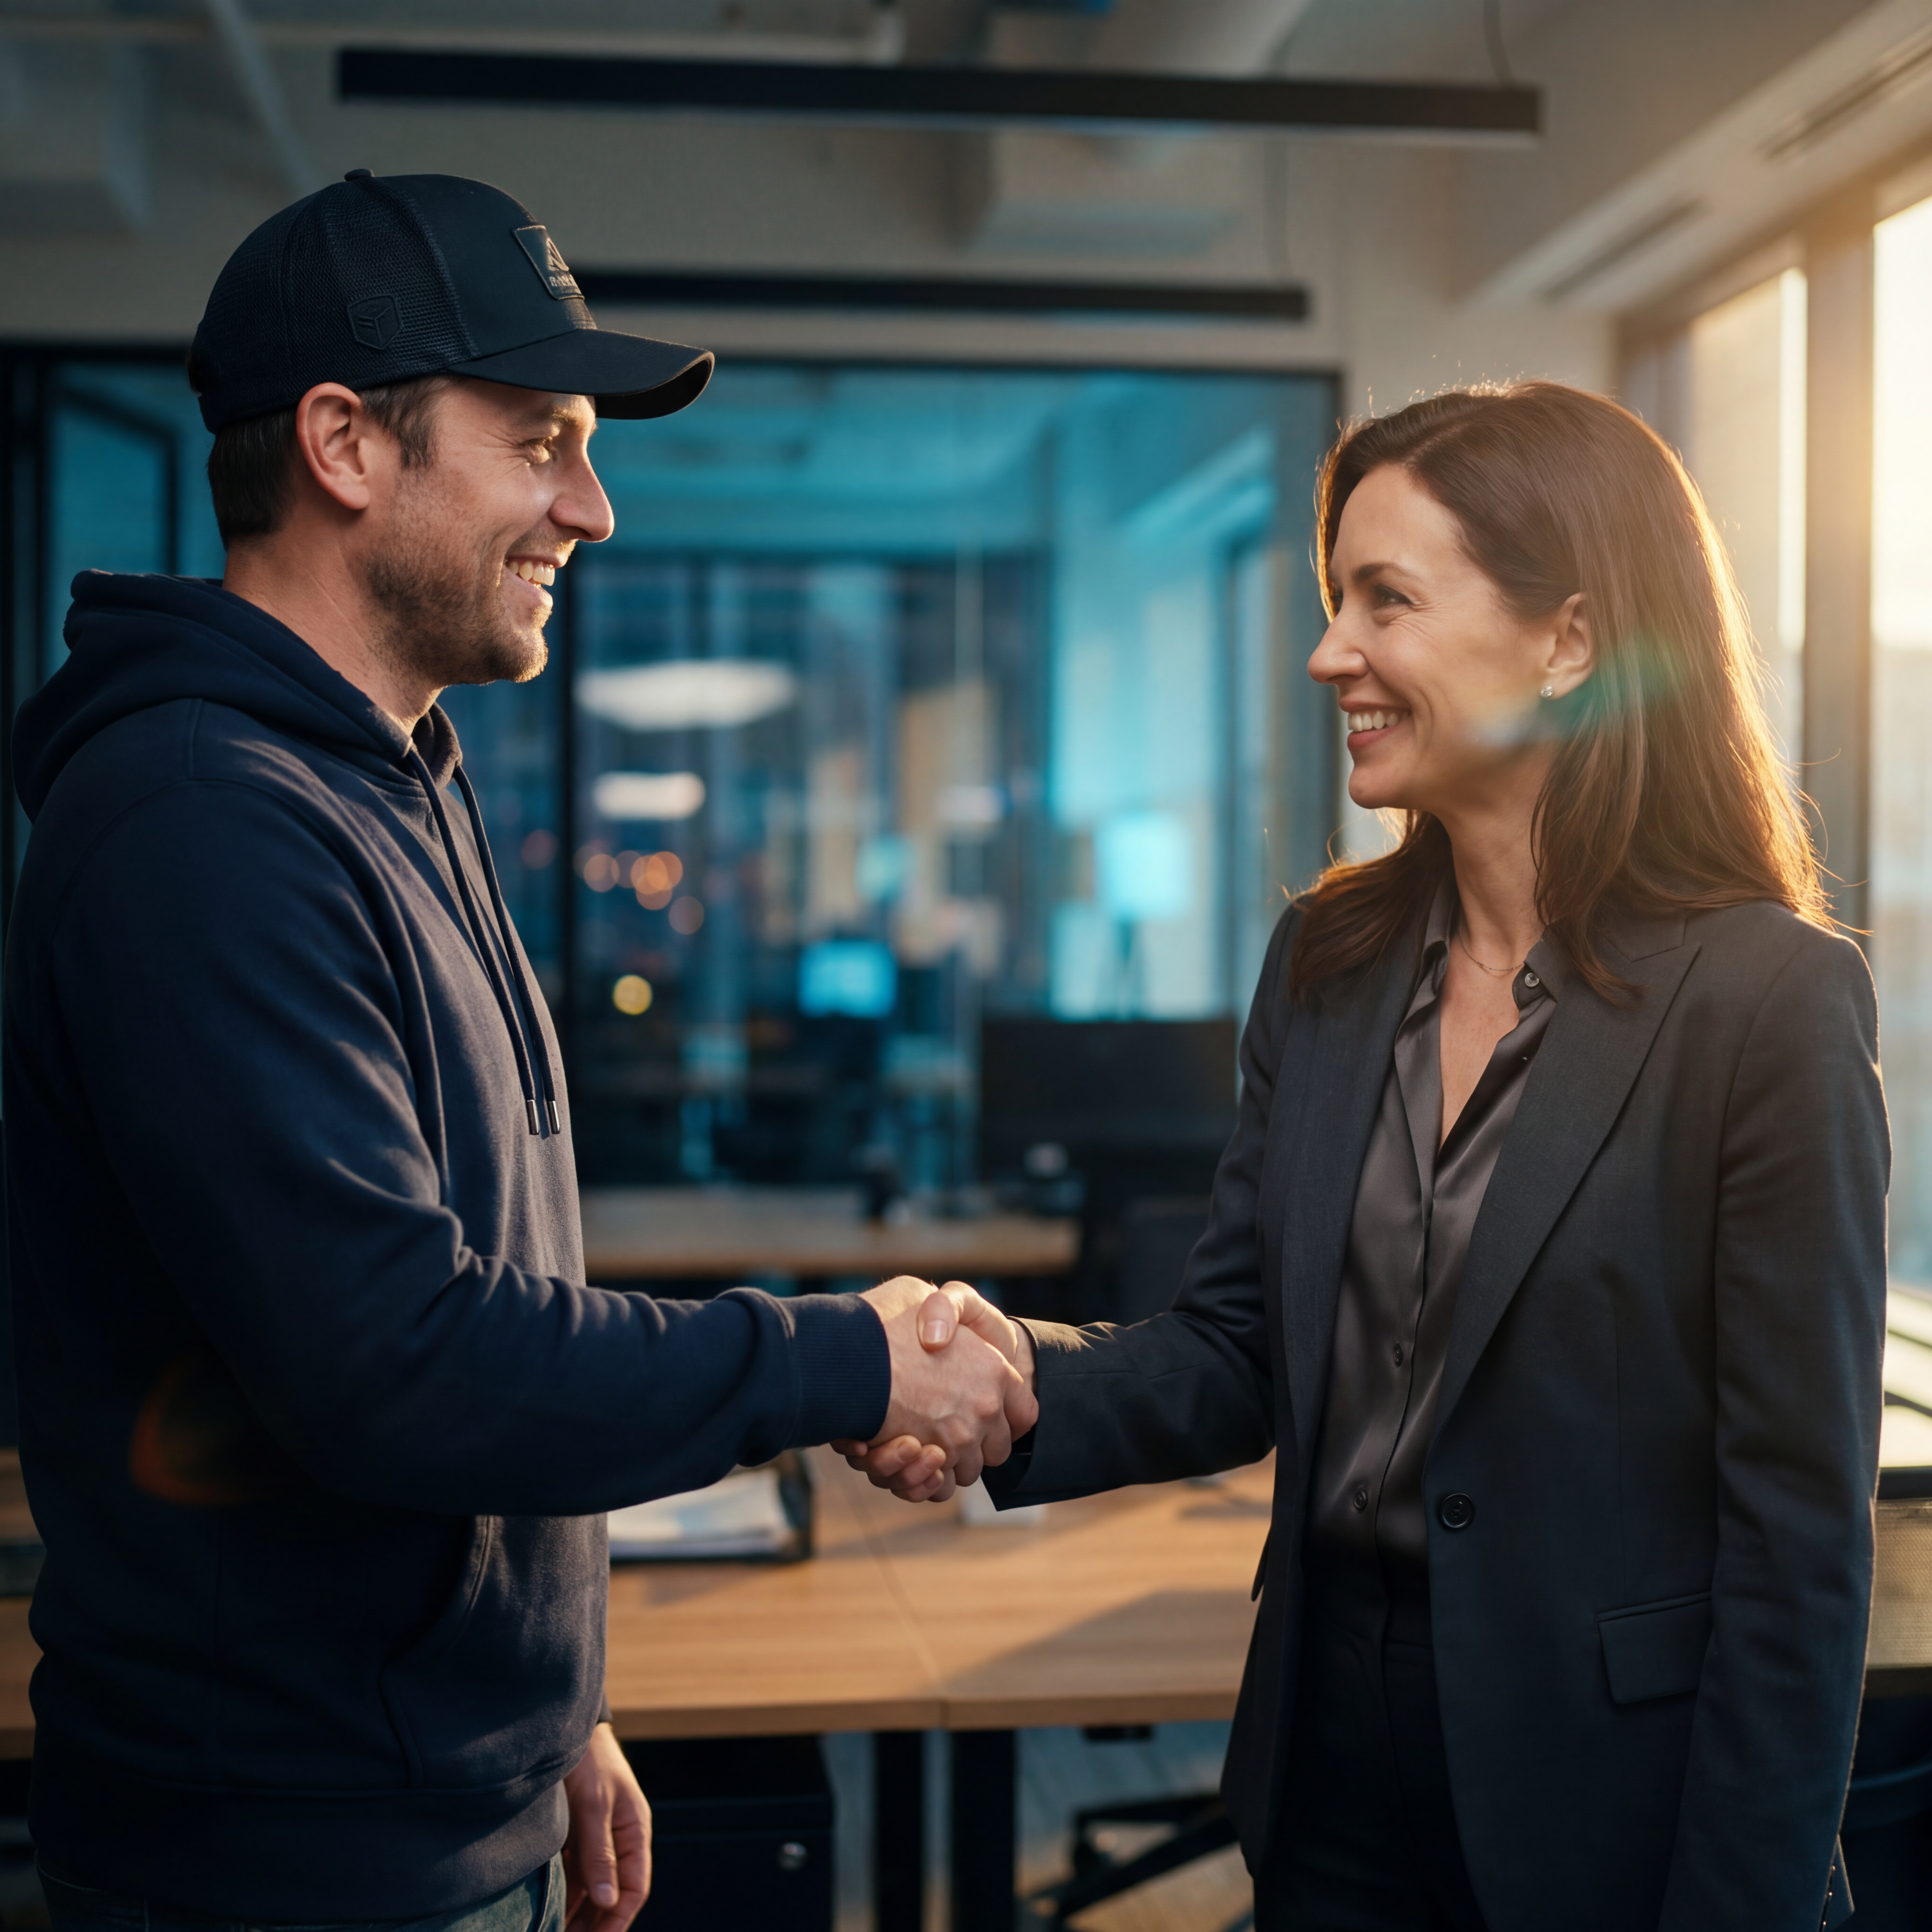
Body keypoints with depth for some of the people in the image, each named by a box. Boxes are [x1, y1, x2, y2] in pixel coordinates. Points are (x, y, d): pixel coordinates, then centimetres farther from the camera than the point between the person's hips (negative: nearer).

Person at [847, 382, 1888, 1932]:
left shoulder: (1773, 1002, -16)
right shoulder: (1329, 961, 3)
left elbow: (1801, 1529, -14)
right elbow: (1238, 1349, 4)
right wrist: (1023, 1383, -15)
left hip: (1600, 1802, -5)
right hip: (1335, 1761, 6)